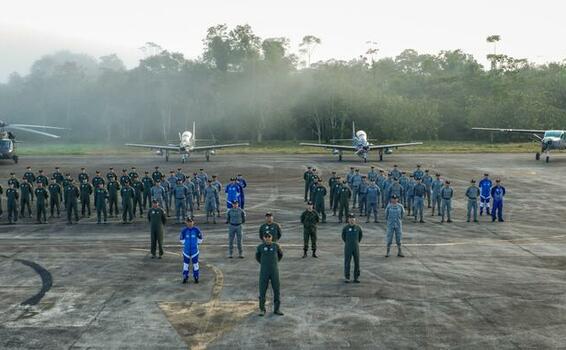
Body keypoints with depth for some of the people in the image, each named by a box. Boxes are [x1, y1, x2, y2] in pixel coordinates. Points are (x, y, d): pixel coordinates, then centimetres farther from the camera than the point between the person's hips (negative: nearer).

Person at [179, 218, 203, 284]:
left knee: (195, 264, 7)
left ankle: (196, 277, 18)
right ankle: (185, 277, 18)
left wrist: (196, 244, 6)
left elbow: (200, 239, 8)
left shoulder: (196, 230, -6)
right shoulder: (184, 230, -6)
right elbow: (181, 239, 11)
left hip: (194, 250, -1)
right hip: (186, 250, 1)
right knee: (185, 264, 7)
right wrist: (185, 244, 8)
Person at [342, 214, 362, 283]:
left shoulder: (358, 228, -1)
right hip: (348, 248, -2)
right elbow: (343, 236, 11)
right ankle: (346, 277, 11)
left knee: (357, 262, 4)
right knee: (347, 262, 1)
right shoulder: (345, 228, -5)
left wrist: (357, 242, 12)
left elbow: (360, 235, 16)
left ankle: (356, 277, 14)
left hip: (356, 247, 2)